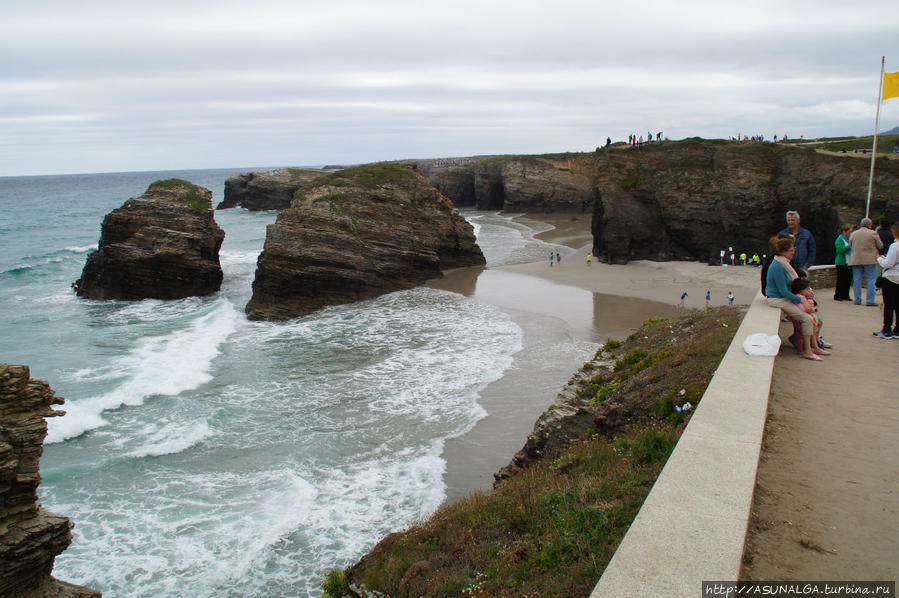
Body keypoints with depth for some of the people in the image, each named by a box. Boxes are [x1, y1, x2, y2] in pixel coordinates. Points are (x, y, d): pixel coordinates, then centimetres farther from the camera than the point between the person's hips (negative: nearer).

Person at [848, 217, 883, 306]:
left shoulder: (853, 234, 5)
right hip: (870, 260, -3)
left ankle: (857, 300, 11)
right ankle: (870, 301, -2)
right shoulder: (873, 233, -6)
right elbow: (880, 245, 0)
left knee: (857, 281, 8)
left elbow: (850, 246, 12)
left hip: (856, 260, 3)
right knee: (871, 281, 1)